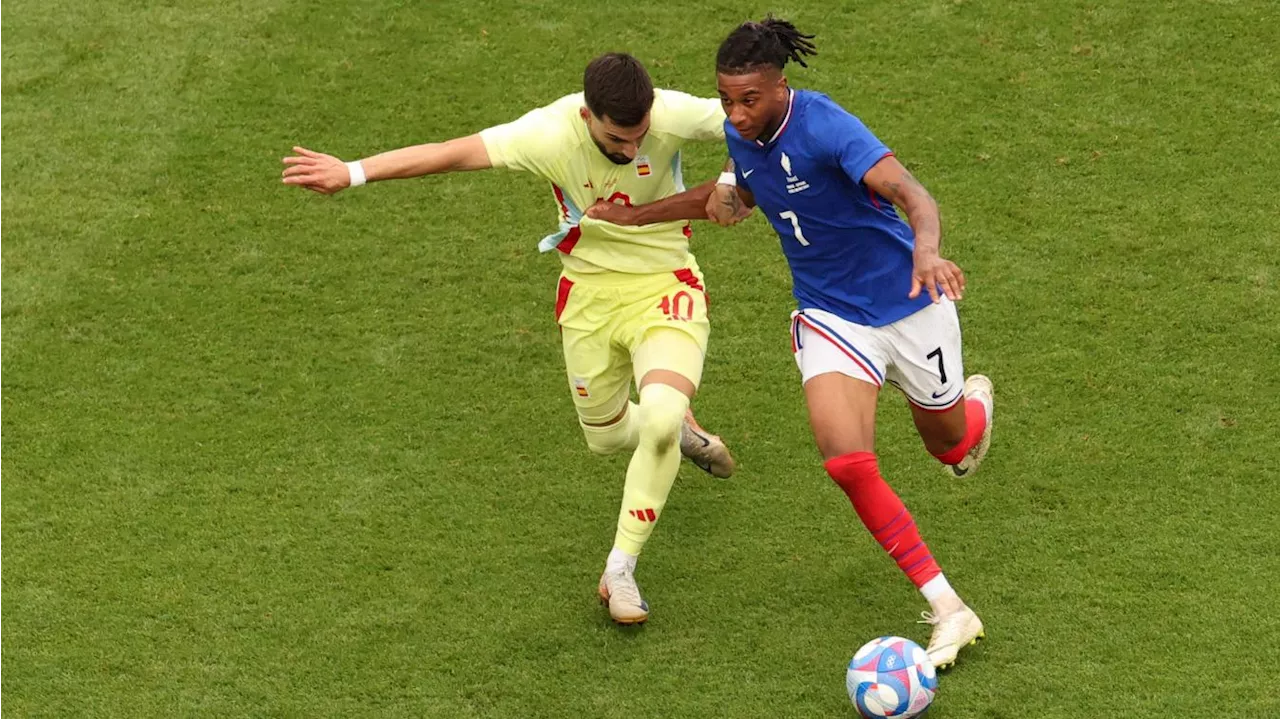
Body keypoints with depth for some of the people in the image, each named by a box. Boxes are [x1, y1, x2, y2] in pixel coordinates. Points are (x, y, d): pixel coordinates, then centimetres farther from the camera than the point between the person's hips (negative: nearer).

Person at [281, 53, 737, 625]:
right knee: (605, 437, 17)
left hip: (664, 287, -2)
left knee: (660, 418, -26)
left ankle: (619, 570, -10)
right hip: (590, 293, 2)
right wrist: (352, 172, -28)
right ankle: (682, 433, 54)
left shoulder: (672, 115, -27)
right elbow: (452, 153, -25)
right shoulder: (551, 133, -27)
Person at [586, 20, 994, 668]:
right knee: (847, 462, -20)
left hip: (909, 302, -4)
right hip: (830, 315, 4)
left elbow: (909, 193, -40)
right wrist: (635, 216, 8)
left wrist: (926, 251, -62)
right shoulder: (740, 133, -7)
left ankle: (975, 404, 61)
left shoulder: (825, 128, -28)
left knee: (950, 448, 18)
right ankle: (949, 612, -10)